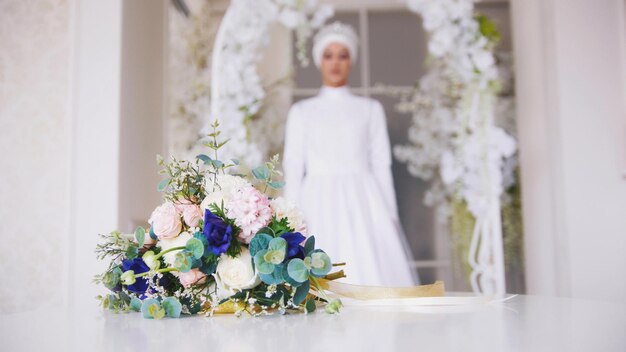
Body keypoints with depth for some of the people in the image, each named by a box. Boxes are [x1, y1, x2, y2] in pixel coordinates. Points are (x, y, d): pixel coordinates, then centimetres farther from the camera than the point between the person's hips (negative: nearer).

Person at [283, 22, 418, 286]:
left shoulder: (370, 109, 12)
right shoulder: (301, 111, 12)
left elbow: (382, 166, 9)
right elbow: (293, 169, 7)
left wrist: (391, 217, 2)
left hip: (363, 204, 0)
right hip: (320, 207, 0)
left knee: (373, 272, -9)